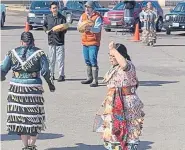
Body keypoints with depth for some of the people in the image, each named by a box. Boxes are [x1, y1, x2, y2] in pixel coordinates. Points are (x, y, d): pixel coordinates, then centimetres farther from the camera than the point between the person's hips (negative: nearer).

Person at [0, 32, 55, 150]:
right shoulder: (39, 53, -2)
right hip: (34, 87, -2)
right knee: (34, 116, 9)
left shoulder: (13, 53, 3)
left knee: (19, 115, 9)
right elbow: (45, 71, -9)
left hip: (16, 87, 2)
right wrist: (51, 84, 5)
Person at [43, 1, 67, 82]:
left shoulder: (62, 18, -3)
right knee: (51, 59, 10)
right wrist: (46, 30, 4)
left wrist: (61, 29, -26)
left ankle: (61, 75, 2)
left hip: (60, 41, -3)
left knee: (60, 59, -3)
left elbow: (65, 29, -5)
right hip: (51, 41, 3)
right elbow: (44, 25, 22)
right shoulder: (48, 17, 5)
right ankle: (51, 74, 19)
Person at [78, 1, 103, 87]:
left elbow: (98, 29, -18)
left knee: (93, 61, -10)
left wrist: (90, 28, -36)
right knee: (87, 61, 14)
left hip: (93, 42, -7)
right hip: (85, 42, 7)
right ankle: (89, 78, 26)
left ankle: (95, 81, -9)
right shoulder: (83, 16, 11)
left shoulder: (97, 17, -8)